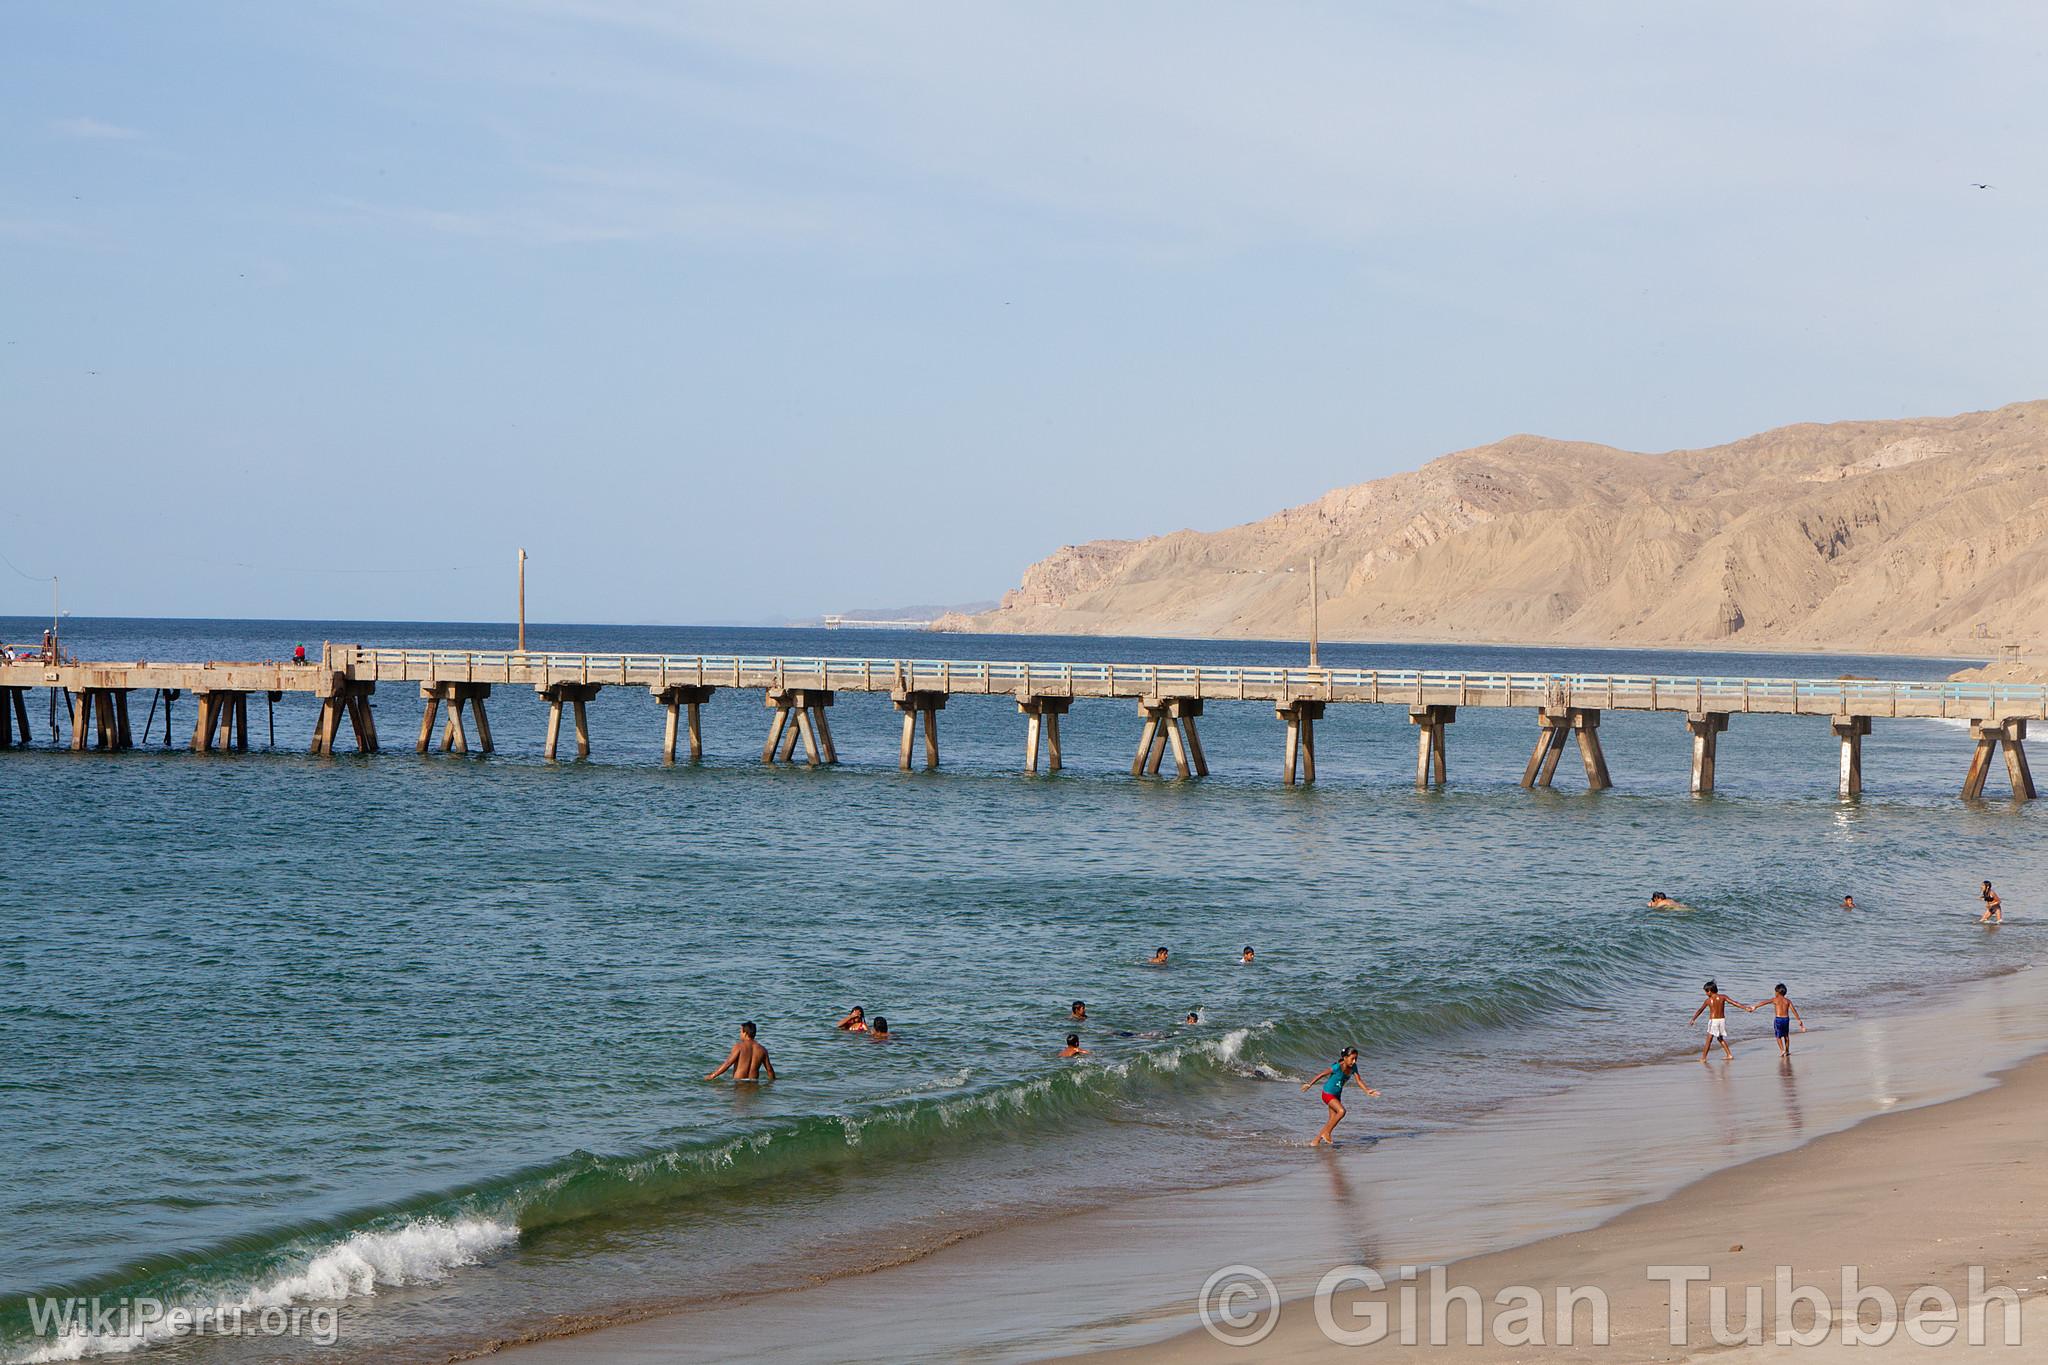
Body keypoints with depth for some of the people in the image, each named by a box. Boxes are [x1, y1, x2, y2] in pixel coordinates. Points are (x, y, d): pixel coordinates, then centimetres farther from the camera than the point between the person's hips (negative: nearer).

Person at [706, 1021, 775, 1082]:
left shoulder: (739, 1046, -5)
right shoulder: (762, 1049, 8)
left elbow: (727, 1064, -10)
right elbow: (769, 1070, 10)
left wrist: (712, 1076, -4)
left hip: (739, 1081, -4)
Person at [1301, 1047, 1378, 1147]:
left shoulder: (1353, 1067, -5)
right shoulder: (1337, 1067, -25)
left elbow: (1359, 1081, 0)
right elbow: (1322, 1075, -17)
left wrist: (1367, 1090, -15)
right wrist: (1309, 1084, -13)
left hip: (1337, 1095, 8)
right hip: (1328, 1094, -8)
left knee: (1333, 1120, 6)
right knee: (1341, 1111, -27)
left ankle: (1315, 1141, 15)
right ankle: (1327, 1132, -14)